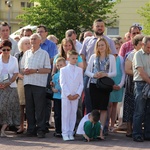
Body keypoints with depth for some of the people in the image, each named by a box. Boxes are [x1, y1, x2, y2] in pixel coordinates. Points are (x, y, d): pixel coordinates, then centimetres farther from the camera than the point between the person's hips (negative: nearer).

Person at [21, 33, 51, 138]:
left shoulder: (44, 53, 3)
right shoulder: (26, 53, 17)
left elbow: (48, 69, -5)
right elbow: (22, 67, 18)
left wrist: (35, 70, -14)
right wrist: (24, 71, -5)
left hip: (39, 83, -4)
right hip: (28, 83, 5)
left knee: (40, 108, -5)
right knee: (29, 108, 5)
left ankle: (40, 129, -2)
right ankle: (31, 129, 11)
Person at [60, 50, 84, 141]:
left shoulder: (79, 70, 10)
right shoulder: (63, 70, 3)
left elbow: (81, 84, 7)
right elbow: (62, 83, -3)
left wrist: (78, 94, -7)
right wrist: (68, 95, -11)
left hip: (75, 96, 2)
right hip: (66, 96, -2)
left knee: (73, 114, 3)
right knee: (65, 114, -3)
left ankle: (70, 133, 8)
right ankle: (65, 133, -1)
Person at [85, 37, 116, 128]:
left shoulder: (111, 57, 7)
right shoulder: (93, 57, 12)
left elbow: (114, 72, 2)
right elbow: (87, 71, 8)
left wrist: (105, 74, -15)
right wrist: (94, 75, -11)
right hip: (94, 84, 1)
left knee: (103, 108, -1)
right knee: (95, 107, 2)